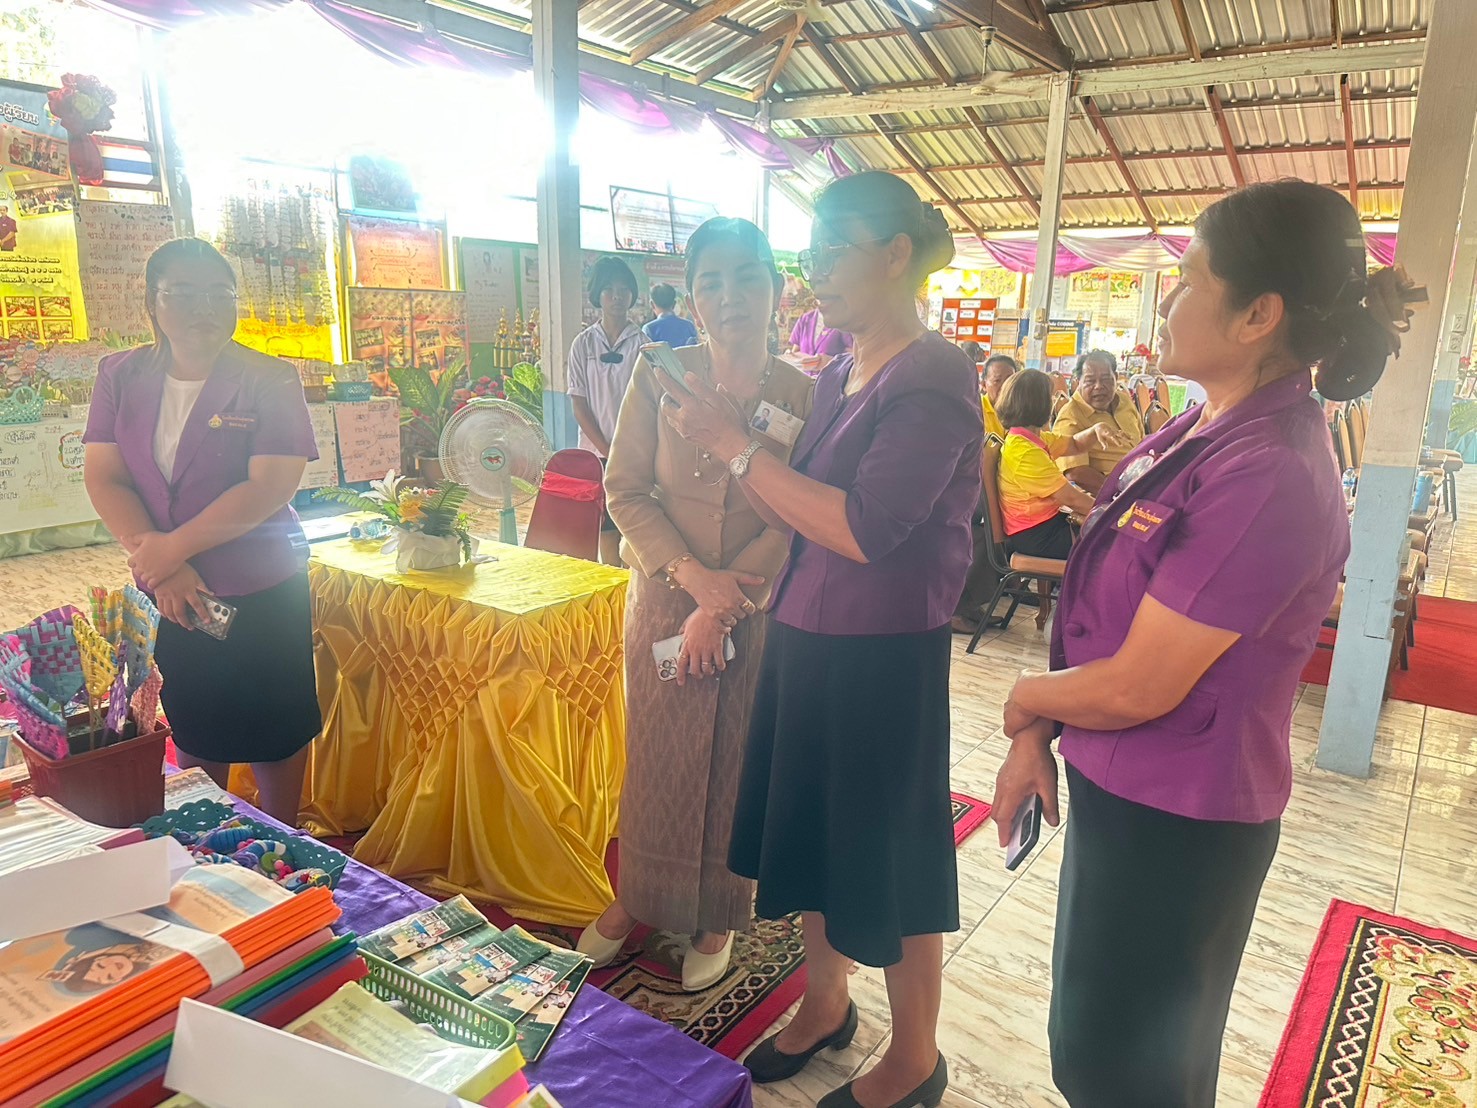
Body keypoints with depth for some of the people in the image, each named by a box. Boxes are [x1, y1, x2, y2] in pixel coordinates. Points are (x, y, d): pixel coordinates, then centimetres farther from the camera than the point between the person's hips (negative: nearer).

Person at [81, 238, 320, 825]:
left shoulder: (269, 381, -10)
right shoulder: (120, 376, 2)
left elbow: (270, 487, -18)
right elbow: (103, 477, -3)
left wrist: (170, 548, -18)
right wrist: (161, 569, -16)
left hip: (261, 591, -3)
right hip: (169, 593, 4)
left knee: (274, 731, 10)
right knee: (191, 730, 17)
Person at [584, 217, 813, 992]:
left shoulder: (804, 395, -7)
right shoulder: (659, 373, -5)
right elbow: (625, 489, -5)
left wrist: (723, 602, -17)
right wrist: (694, 574, -17)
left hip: (757, 611, 0)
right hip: (663, 598, 1)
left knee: (736, 762, 12)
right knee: (655, 756, 14)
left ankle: (717, 916, 33)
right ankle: (638, 899, 37)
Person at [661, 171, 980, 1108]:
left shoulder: (934, 376, -16)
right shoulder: (839, 376, 8)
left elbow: (865, 530, -25)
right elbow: (802, 508, 7)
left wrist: (736, 444, -23)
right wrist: (730, 433, -5)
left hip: (885, 654, -8)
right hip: (805, 637, 8)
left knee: (886, 857, 9)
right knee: (812, 832, 21)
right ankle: (826, 1003, 46)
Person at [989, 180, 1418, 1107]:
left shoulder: (1268, 475, -28)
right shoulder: (1203, 428, 3)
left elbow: (1135, 689, -26)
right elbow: (1102, 609, 6)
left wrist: (1024, 700, -6)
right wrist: (1036, 739, 2)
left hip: (1175, 824, -8)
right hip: (1118, 790, 8)